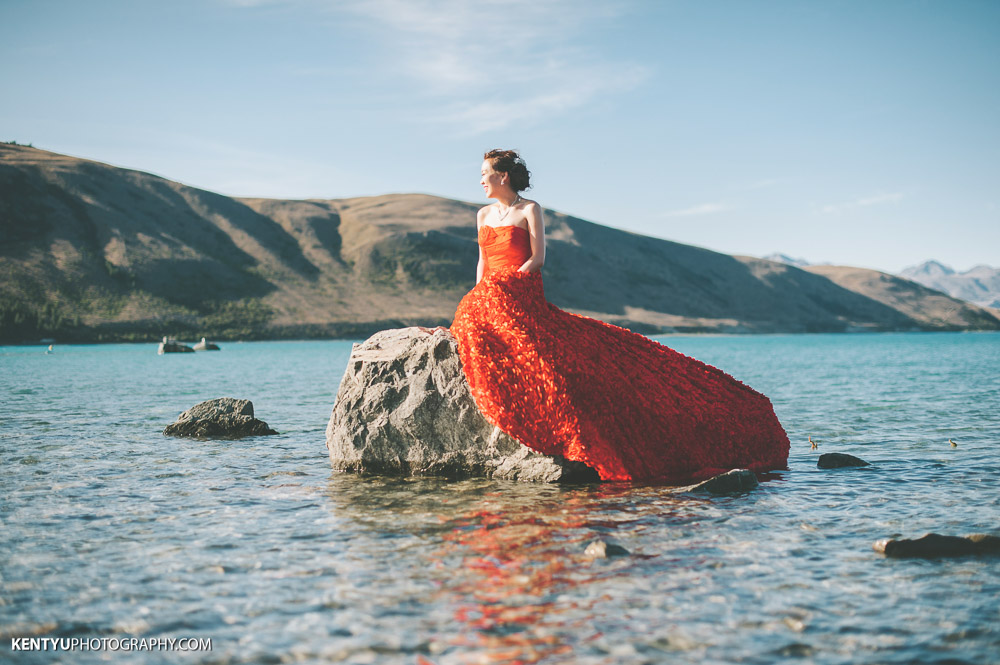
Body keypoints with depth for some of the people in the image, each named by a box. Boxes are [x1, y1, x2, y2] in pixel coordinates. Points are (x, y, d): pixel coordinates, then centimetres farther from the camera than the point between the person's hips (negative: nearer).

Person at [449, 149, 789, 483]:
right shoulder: (483, 215, 19)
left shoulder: (530, 210, 3)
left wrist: (504, 284, -15)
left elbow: (537, 258, -4)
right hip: (486, 300, 5)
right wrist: (480, 293, 4)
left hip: (524, 298, -5)